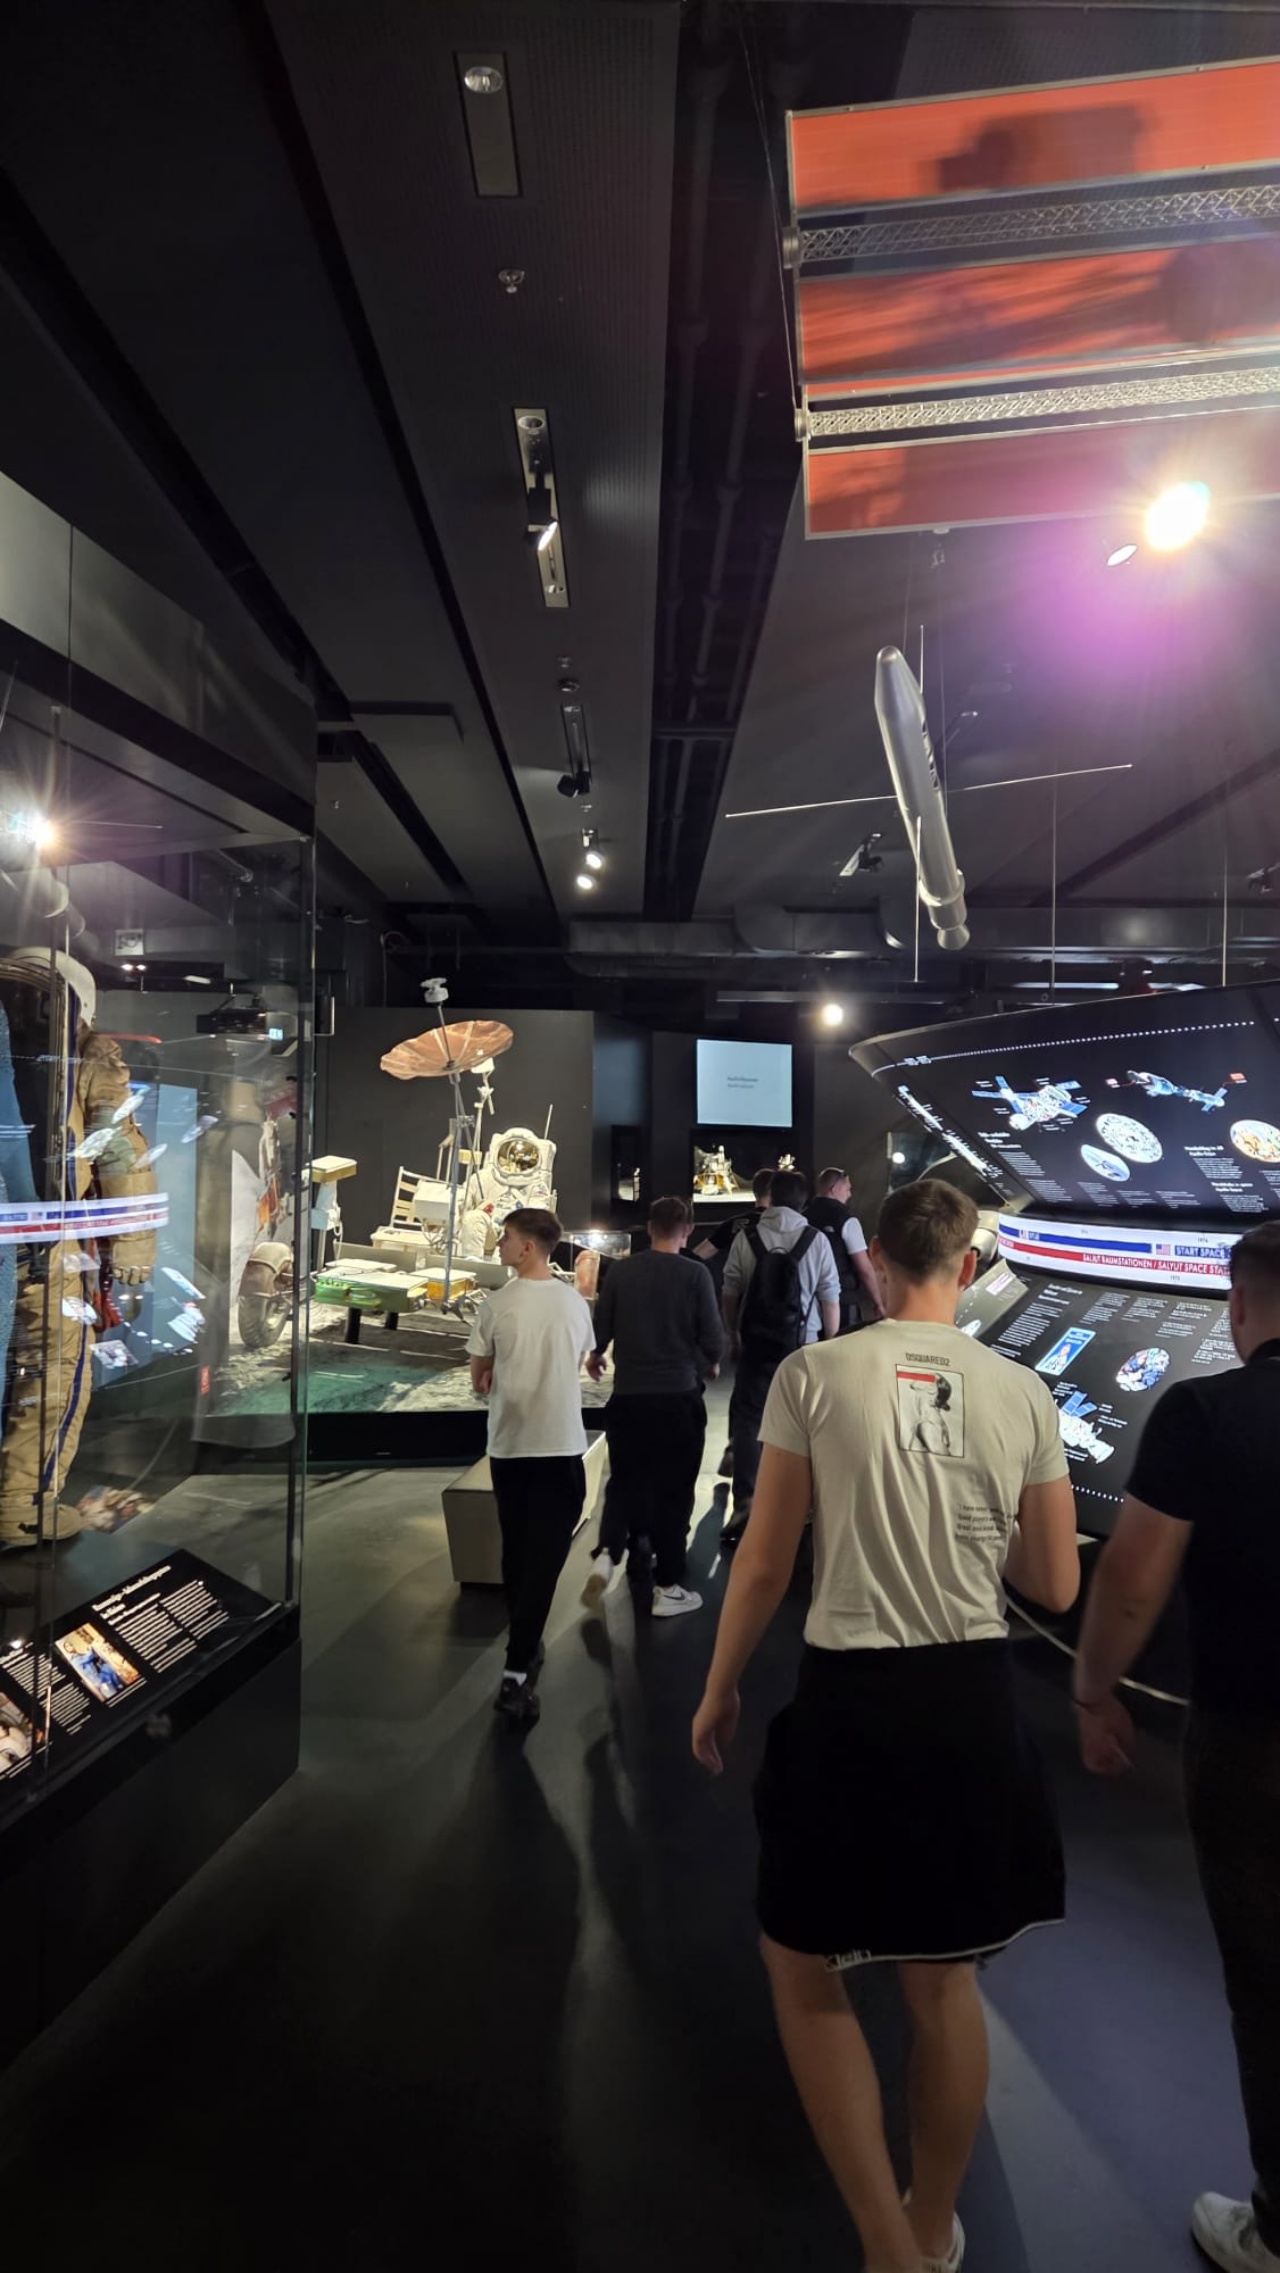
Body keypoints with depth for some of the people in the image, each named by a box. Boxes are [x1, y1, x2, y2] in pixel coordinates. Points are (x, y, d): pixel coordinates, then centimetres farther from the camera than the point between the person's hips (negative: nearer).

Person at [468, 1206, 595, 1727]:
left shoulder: (497, 1303, -8)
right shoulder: (574, 1302, 0)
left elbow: (479, 1379, 2)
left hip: (509, 1443, 0)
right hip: (561, 1444, 0)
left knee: (516, 1552, 16)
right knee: (544, 1558, 1)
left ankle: (524, 1652, 30)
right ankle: (517, 1673, -6)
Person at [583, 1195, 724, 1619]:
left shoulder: (621, 1271, -3)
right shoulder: (694, 1274, -10)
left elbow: (600, 1326, 3)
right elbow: (712, 1337, -8)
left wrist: (595, 1357, 25)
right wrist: (710, 1365, 14)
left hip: (628, 1395, 3)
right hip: (679, 1396, -2)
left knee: (625, 1480, 19)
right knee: (673, 1490, 9)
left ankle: (606, 1554, -1)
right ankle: (668, 1587, 16)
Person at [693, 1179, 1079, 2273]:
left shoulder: (815, 1373, -11)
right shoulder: (1024, 1393, -3)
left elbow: (765, 1565, -7)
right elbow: (1057, 1587, 3)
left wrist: (719, 1691, 7)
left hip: (851, 1699, -4)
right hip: (976, 1701, 4)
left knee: (803, 1966, 20)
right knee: (944, 1979, 25)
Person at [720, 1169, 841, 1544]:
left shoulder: (746, 1237, -6)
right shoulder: (816, 1240, -7)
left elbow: (730, 1293, 0)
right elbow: (830, 1299, -3)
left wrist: (734, 1334, 15)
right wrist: (831, 1342, 11)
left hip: (755, 1343, 0)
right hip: (803, 1344, 0)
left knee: (747, 1420, 5)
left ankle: (745, 1503, -5)